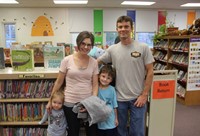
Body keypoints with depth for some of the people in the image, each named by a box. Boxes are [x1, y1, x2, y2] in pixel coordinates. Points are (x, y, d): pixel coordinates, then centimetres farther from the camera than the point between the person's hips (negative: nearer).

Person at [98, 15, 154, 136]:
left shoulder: (143, 47, -6)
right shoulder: (112, 49, 1)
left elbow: (150, 72, -5)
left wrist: (144, 94, -8)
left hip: (138, 97, -2)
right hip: (119, 98, 2)